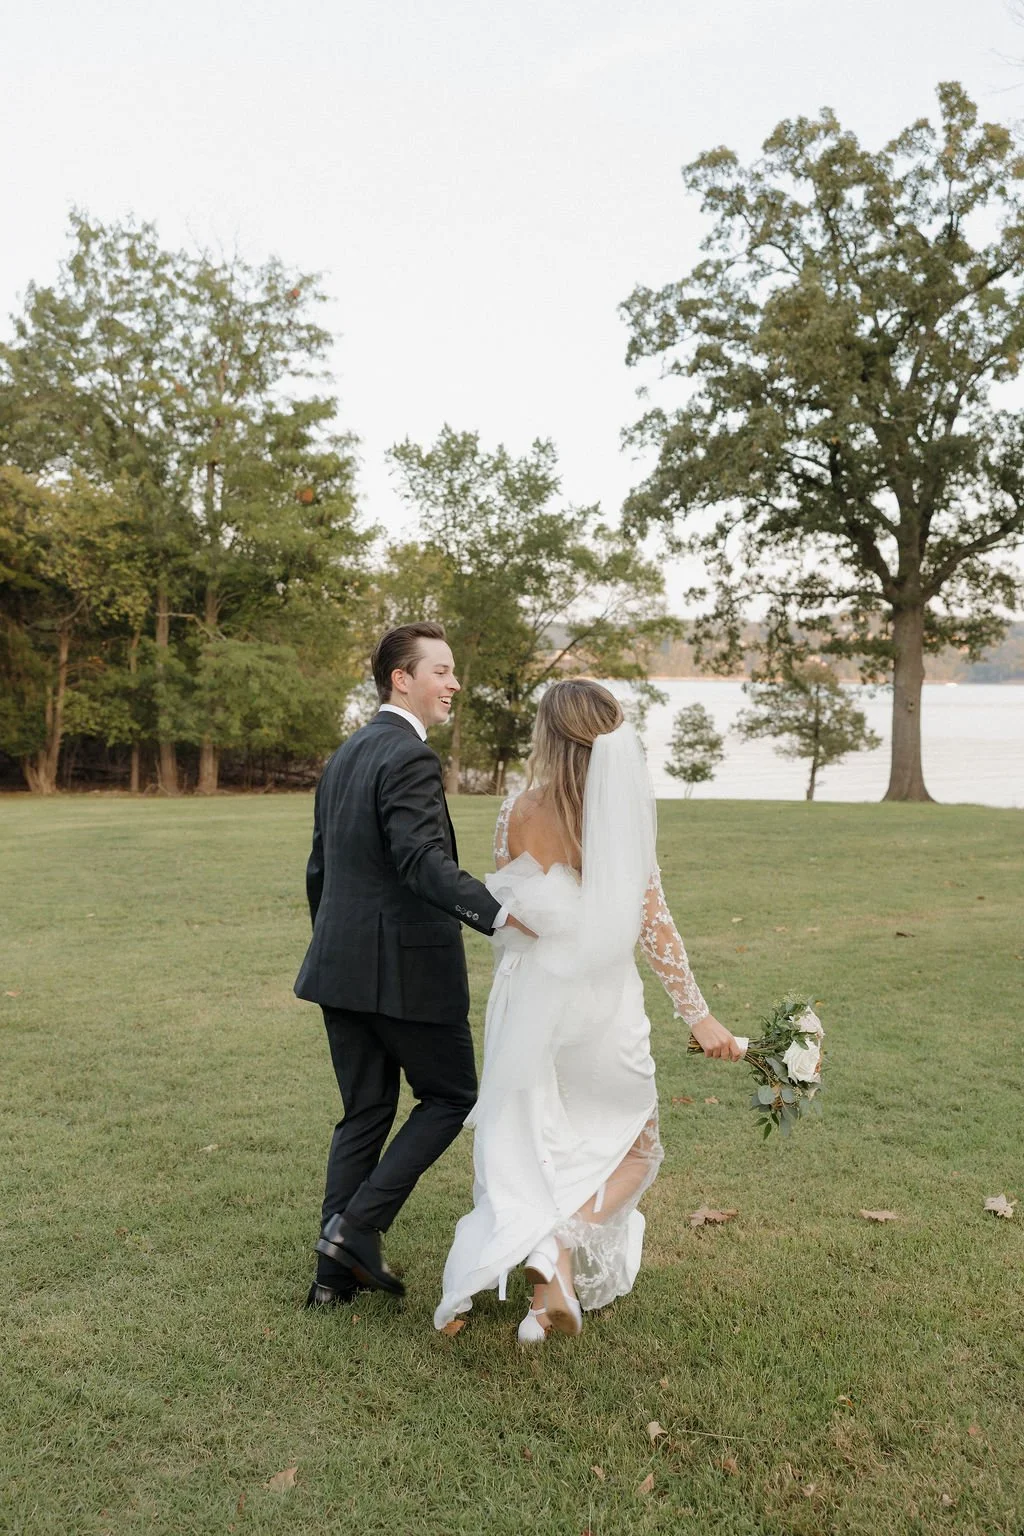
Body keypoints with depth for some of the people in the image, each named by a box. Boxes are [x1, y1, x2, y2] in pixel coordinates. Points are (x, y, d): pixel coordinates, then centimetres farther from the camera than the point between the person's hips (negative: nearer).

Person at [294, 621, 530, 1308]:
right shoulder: (411, 757, -15)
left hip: (343, 966, 9)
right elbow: (423, 860, -29)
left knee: (364, 1113, 16)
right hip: (406, 968, -9)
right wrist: (499, 913, -39)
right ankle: (357, 1225, 4)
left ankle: (337, 1272, 20)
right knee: (452, 1096, 10)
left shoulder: (344, 755, 14)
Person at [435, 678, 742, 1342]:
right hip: (603, 1005, -1)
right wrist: (701, 1016, -4)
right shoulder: (624, 820, -11)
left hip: (531, 998, 1)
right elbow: (654, 925, -10)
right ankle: (563, 1244, -5)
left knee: (525, 1150, 20)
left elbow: (504, 905, -1)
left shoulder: (519, 814, -10)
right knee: (634, 1149, 17)